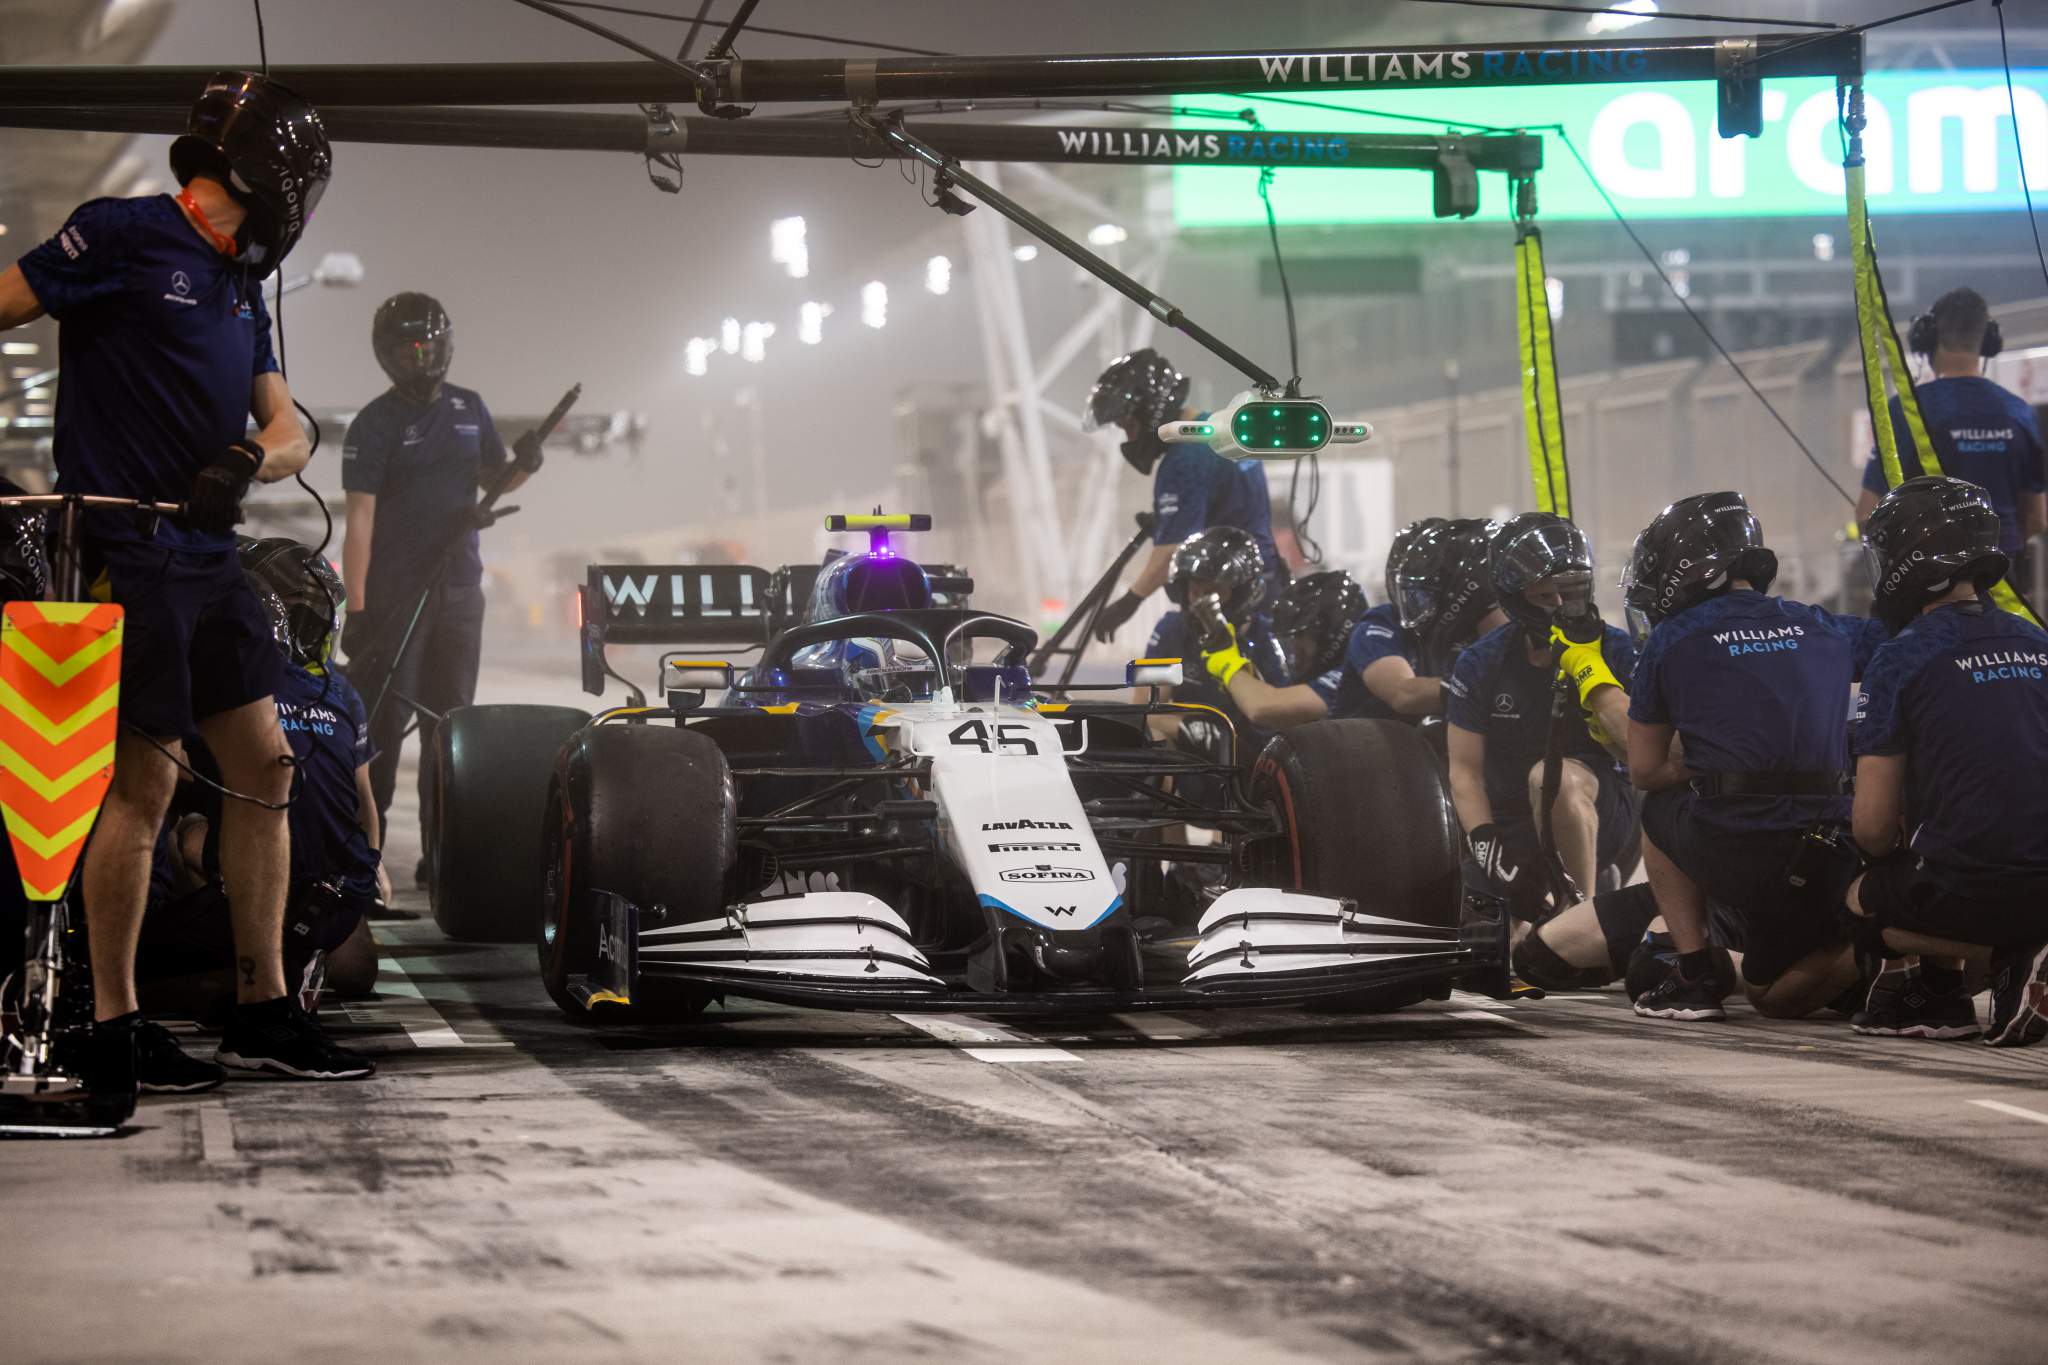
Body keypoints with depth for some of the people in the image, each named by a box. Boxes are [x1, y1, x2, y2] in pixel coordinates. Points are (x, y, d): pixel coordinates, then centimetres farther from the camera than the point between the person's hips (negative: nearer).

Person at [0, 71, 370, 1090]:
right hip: (126, 553, -8)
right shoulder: (124, 236, -6)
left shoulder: (240, 287, 18)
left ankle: (263, 1013, 14)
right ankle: (112, 1033, 1)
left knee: (264, 770, 7)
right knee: (145, 779, -7)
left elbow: (288, 432, 12)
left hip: (208, 557, 9)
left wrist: (249, 461, -11)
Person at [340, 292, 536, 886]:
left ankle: (442, 853, 12)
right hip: (393, 594, -5)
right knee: (381, 723, -5)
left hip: (459, 589, 5)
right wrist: (355, 607, -18)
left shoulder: (469, 409, 10)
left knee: (449, 723, 7)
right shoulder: (374, 424, -6)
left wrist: (524, 467, -3)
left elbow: (492, 481, 21)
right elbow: (360, 519, -11)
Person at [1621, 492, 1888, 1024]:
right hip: (1831, 852, 3)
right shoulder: (1825, 629, 15)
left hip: (1731, 849, -3)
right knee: (1776, 997, 24)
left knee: (1659, 811, 32)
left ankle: (1693, 974, 18)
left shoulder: (1673, 640, 6)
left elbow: (1645, 770, 13)